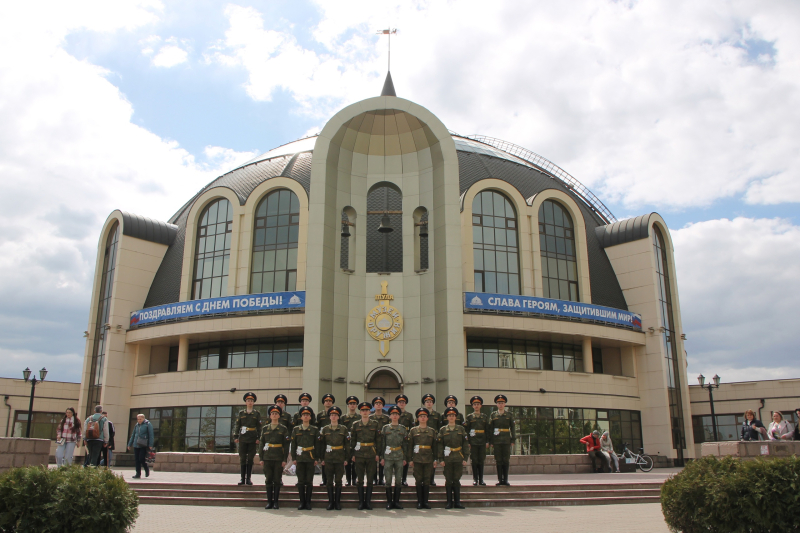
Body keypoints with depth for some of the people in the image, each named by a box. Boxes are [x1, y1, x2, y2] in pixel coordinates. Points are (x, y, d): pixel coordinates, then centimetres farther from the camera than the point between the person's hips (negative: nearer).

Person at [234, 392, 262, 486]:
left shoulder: (257, 414, 5)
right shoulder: (241, 413, 7)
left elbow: (259, 427, 5)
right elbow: (237, 425, 7)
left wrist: (258, 438, -2)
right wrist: (236, 437, 0)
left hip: (253, 440, -1)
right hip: (243, 439, 1)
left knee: (250, 459, 2)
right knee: (242, 459, 2)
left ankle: (248, 478, 9)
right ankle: (242, 478, 8)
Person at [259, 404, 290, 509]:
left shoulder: (283, 429, 4)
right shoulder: (265, 428, 11)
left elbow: (286, 445, 1)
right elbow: (261, 443, 10)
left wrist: (285, 459, -5)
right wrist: (261, 458, 4)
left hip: (279, 458, -2)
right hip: (267, 458, 2)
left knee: (277, 480, 0)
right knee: (268, 480, 4)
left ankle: (276, 502, 7)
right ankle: (269, 501, 11)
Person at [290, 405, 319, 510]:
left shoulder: (315, 430, 5)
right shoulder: (296, 429, 8)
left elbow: (317, 445, 4)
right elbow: (293, 445, 7)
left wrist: (316, 458, -1)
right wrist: (293, 458, 2)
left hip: (310, 458, -1)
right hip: (300, 458, 1)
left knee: (309, 481, 1)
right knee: (301, 481, 2)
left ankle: (308, 502, 8)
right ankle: (302, 502, 10)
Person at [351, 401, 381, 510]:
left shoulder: (375, 424, 4)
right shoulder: (355, 424, 5)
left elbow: (378, 439, 6)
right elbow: (352, 440, 7)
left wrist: (378, 453, 1)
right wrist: (352, 454, 2)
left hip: (371, 455, 0)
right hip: (359, 454, 0)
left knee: (370, 479, 3)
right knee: (360, 479, 2)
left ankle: (368, 501, 10)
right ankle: (361, 502, 10)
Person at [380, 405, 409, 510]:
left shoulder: (403, 429, 7)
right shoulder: (385, 428, 4)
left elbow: (405, 444, 8)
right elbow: (382, 443, 4)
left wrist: (405, 458, 4)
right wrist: (382, 457, 0)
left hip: (399, 457, 1)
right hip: (388, 457, -1)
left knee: (399, 480, 2)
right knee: (388, 480, 0)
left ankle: (396, 501, 11)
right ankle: (389, 502, 8)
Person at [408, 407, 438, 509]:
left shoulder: (432, 431, 10)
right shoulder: (413, 430, 5)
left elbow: (435, 446, 11)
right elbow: (410, 446, 4)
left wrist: (435, 459, 6)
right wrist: (410, 459, -2)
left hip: (428, 459, 1)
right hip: (417, 459, -1)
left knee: (427, 481, 3)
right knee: (418, 480, 1)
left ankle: (425, 501, 9)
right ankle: (419, 501, 8)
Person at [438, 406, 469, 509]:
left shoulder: (461, 429, 7)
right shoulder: (443, 430, 5)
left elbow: (466, 444, 6)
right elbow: (440, 445, 3)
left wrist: (465, 458, -1)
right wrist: (441, 459, -5)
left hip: (458, 458, 1)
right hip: (447, 458, 0)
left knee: (457, 480, 3)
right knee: (448, 480, 2)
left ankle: (457, 502, 11)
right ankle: (449, 502, 9)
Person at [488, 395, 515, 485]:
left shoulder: (509, 415, 8)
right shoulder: (493, 415, 7)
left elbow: (513, 428, 8)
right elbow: (490, 429, 7)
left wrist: (513, 440, 1)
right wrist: (491, 441, 2)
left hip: (506, 441, 0)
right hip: (497, 441, 0)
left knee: (506, 460, 1)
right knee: (498, 460, 1)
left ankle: (505, 479, 8)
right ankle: (500, 480, 7)